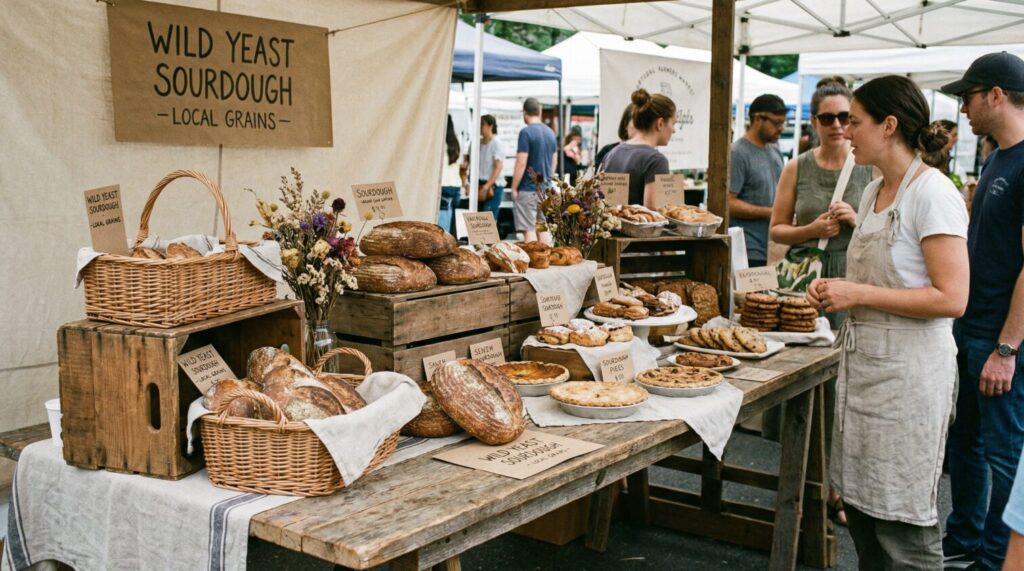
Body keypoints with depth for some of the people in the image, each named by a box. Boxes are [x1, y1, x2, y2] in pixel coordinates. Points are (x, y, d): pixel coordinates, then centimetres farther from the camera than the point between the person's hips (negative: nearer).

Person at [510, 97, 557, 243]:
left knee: (529, 229, -5)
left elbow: (521, 164, -15)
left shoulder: (526, 133, -11)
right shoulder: (550, 133, 11)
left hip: (528, 189, -7)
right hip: (546, 189, 7)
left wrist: (514, 188, -7)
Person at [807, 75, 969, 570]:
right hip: (862, 360, 9)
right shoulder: (874, 191, 11)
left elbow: (951, 298, -22)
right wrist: (834, 290, 4)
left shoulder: (932, 194, -15)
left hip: (909, 372, -9)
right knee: (861, 509, 16)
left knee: (903, 529, 0)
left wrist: (858, 294, -19)